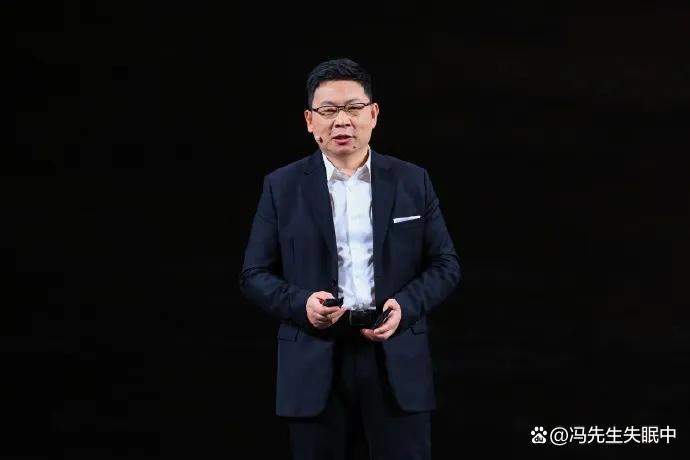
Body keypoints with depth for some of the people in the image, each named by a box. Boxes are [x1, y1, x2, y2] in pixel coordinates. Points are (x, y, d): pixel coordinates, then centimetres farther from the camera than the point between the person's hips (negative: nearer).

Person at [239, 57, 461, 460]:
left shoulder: (413, 181, 6)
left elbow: (445, 264, 7)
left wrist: (405, 306, -12)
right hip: (315, 365, 0)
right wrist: (302, 303, -15)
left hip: (397, 362, 0)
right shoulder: (282, 186, 4)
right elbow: (255, 275, 4)